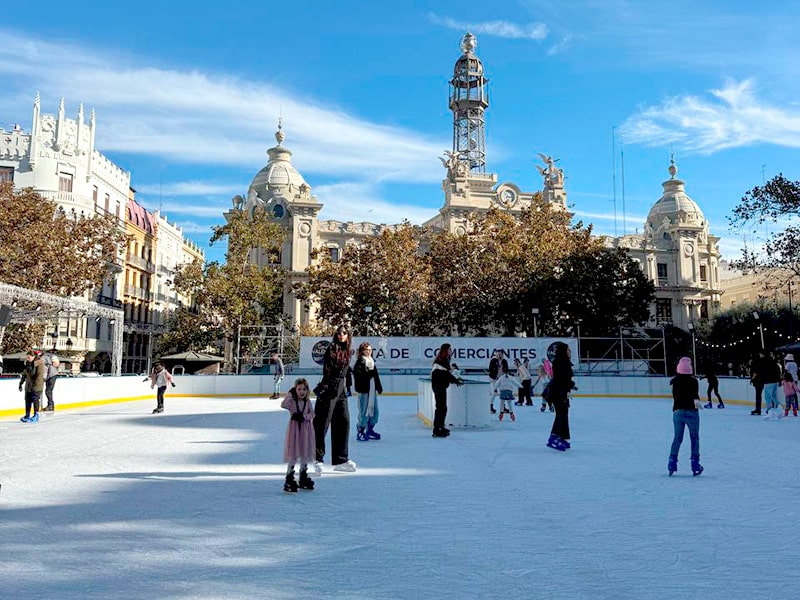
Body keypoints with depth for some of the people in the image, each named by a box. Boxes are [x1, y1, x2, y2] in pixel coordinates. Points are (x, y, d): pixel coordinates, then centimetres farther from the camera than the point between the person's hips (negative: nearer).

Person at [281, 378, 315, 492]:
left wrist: (303, 416, -18)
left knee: (305, 454, 12)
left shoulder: (308, 401, 2)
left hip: (306, 429, 4)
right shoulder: (291, 400, -8)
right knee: (293, 455, -2)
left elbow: (312, 414, -1)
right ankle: (289, 480, 8)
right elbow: (283, 405, -27)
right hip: (294, 428, -4)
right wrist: (290, 394, -30)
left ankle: (303, 478, 27)